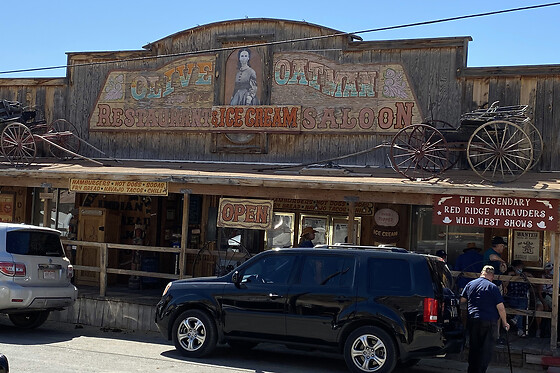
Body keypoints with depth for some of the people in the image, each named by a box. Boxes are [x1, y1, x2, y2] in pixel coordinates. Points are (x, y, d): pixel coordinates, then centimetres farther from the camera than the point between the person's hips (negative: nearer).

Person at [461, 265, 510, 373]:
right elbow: (500, 307, -9)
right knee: (486, 350, 2)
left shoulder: (470, 284, 6)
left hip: (472, 320, 5)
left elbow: (462, 300, 11)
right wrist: (505, 323, 2)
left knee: (473, 348, 16)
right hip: (489, 322, -4)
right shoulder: (493, 287, -7)